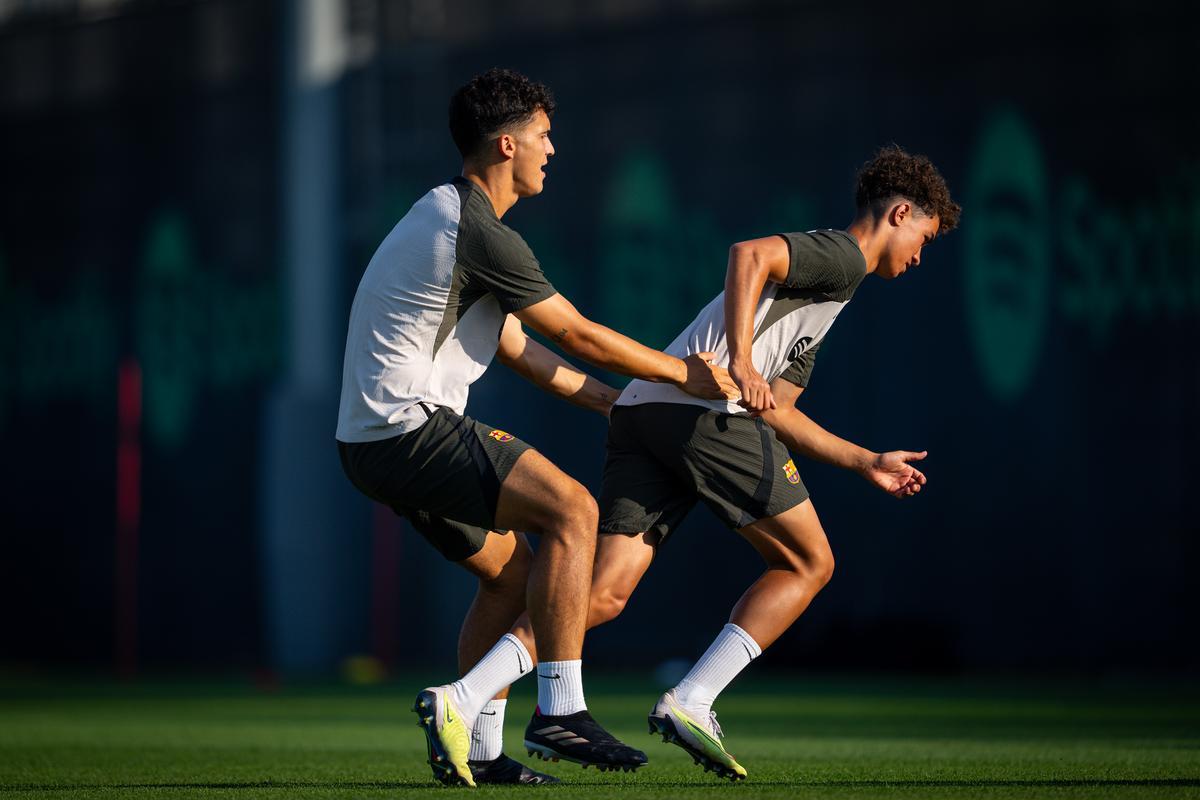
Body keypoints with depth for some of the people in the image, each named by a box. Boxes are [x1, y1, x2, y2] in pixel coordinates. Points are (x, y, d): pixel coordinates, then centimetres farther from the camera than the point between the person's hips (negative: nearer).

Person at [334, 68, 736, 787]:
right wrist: (685, 375, 2)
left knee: (511, 570, 17)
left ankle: (479, 750, 17)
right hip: (410, 429, -11)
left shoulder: (448, 214, 19)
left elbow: (518, 348, 24)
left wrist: (614, 403, 24)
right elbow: (578, 335, -9)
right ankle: (561, 707, -19)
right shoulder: (483, 235, -15)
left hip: (374, 441, 11)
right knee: (571, 509, -17)